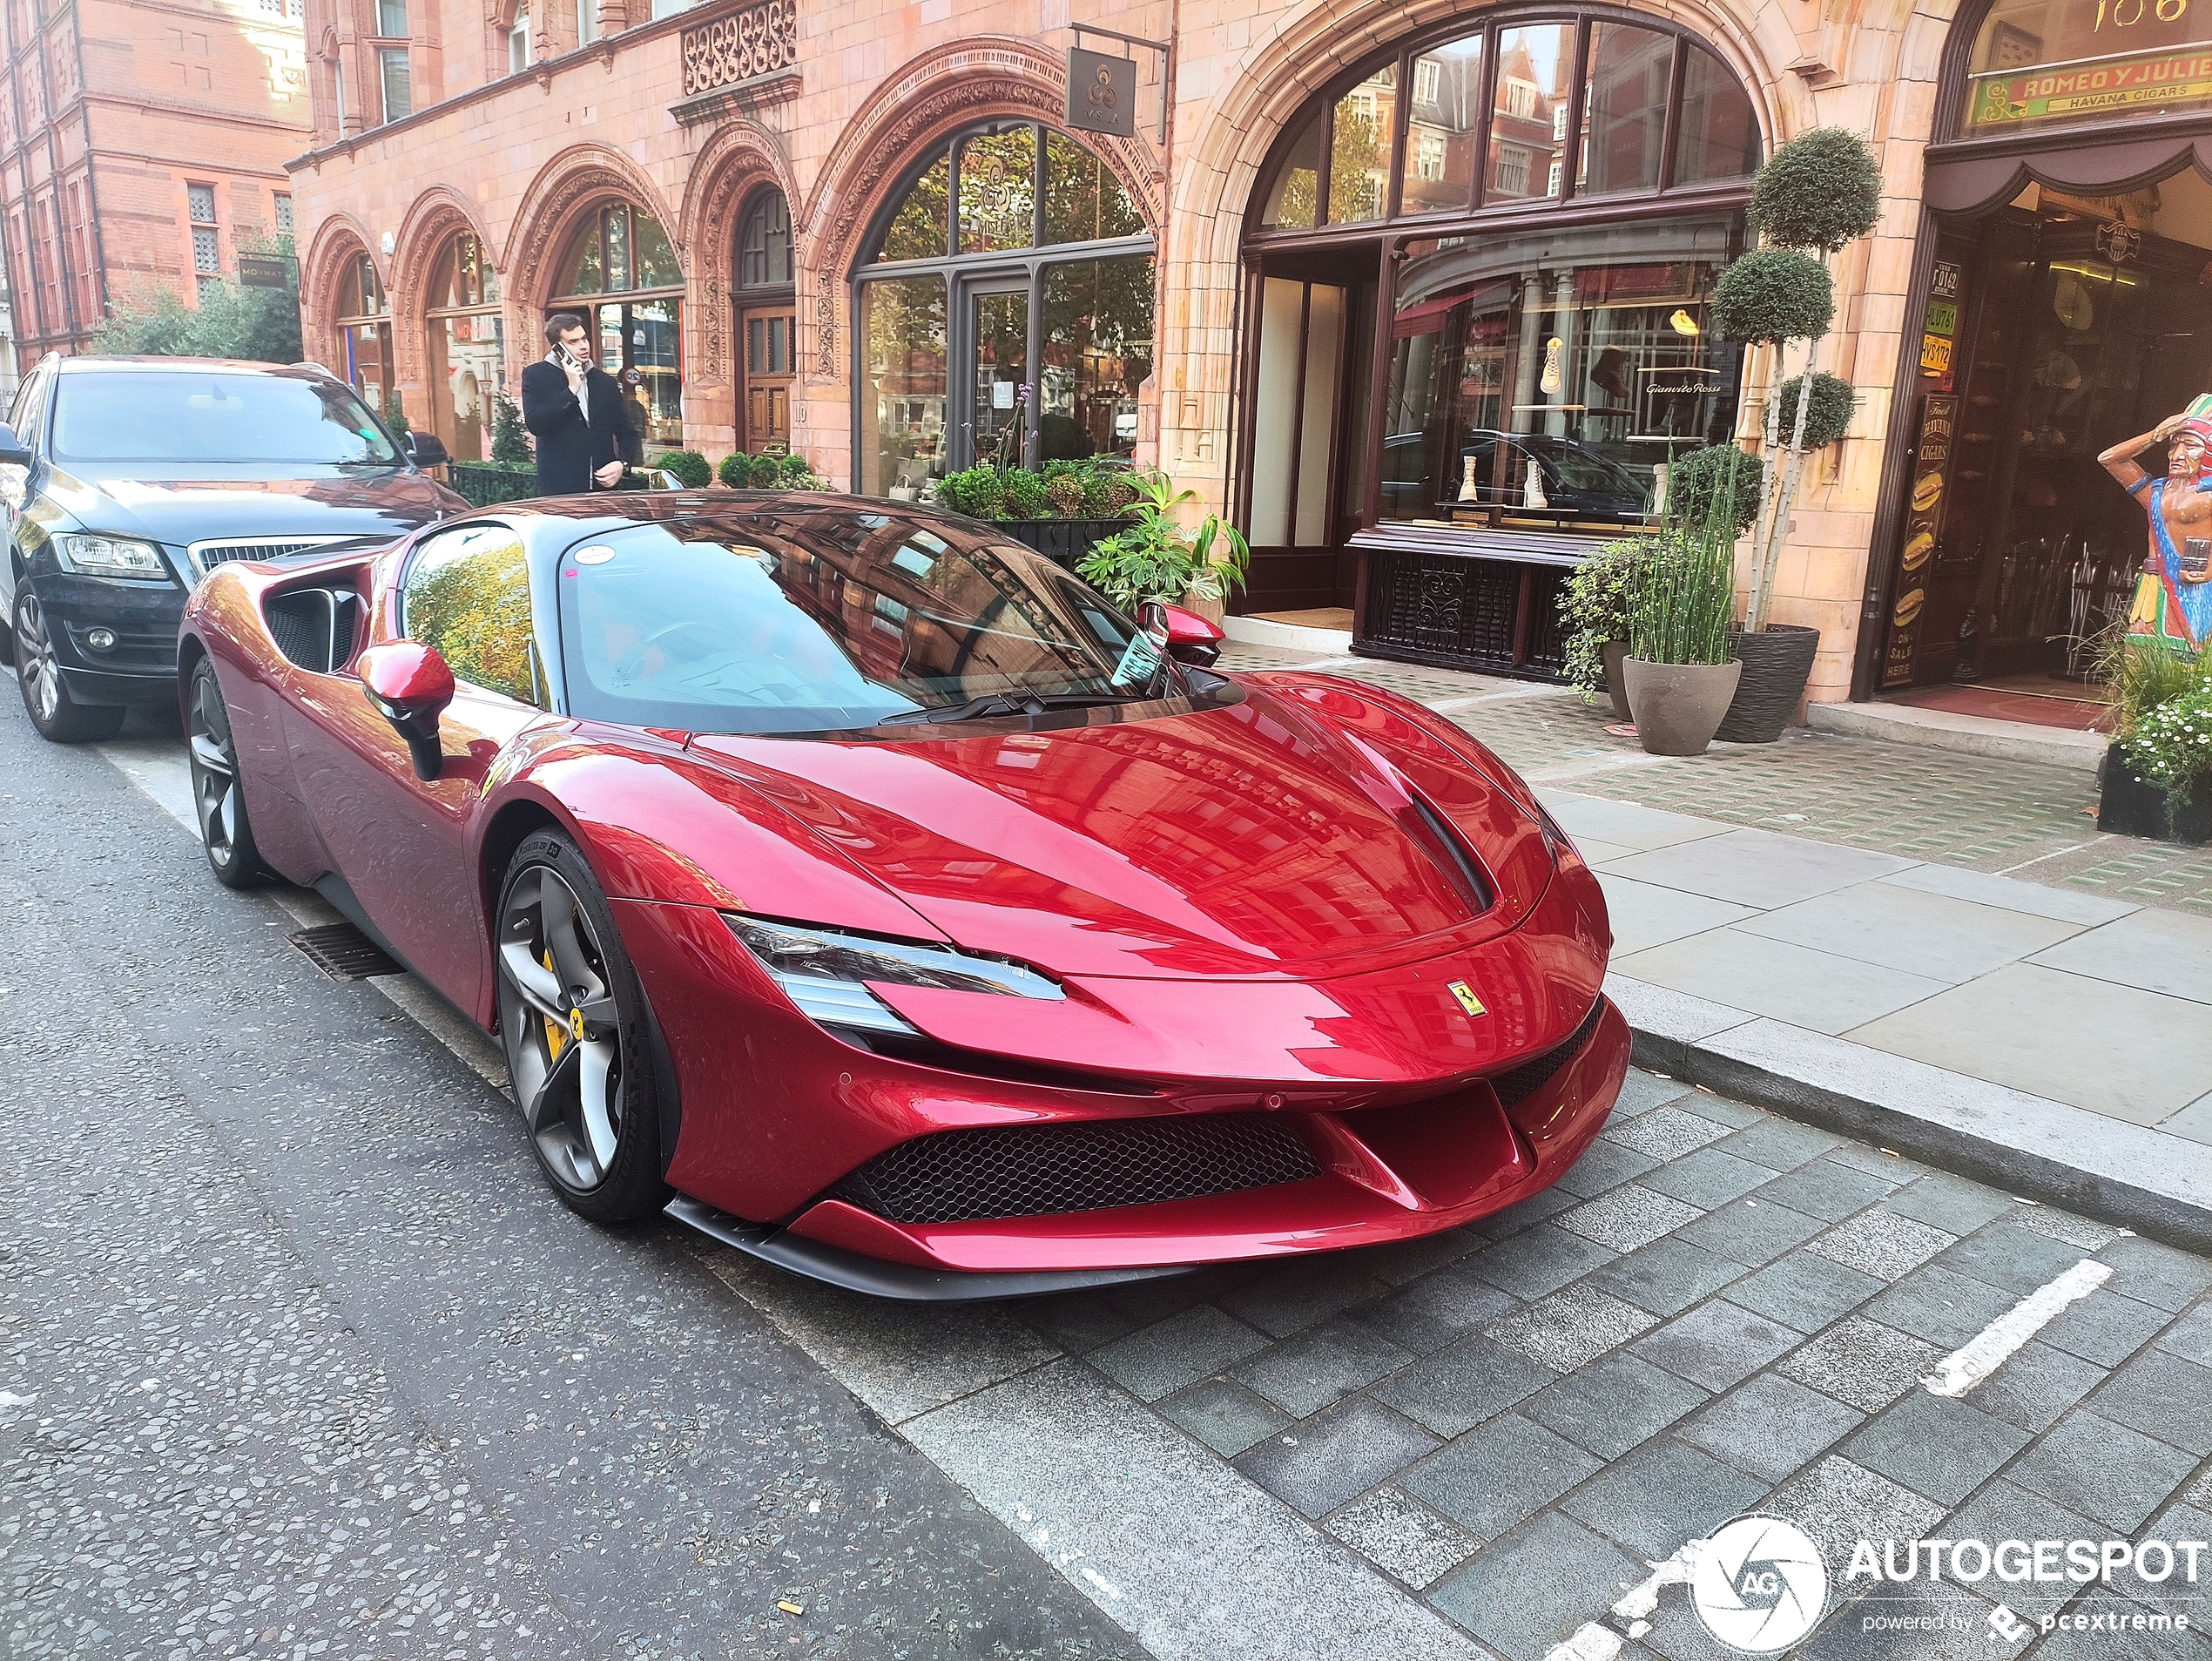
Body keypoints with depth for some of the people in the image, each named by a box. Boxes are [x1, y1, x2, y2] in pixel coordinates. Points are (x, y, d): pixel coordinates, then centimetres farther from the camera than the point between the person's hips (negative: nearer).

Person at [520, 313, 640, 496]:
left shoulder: (605, 381, 16)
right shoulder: (536, 376, 6)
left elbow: (626, 431, 18)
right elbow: (534, 424, -9)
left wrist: (622, 463, -2)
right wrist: (571, 390, -11)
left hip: (604, 485, 3)